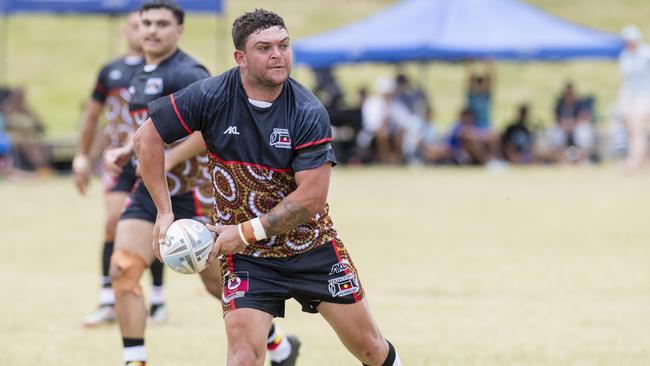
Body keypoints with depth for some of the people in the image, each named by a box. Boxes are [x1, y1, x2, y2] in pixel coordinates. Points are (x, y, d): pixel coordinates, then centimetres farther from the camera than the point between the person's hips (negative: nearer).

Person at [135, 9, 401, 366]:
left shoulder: (308, 112, -16)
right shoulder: (212, 96, -13)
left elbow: (312, 197, -20)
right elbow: (147, 138, -4)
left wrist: (246, 232, -22)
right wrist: (164, 212, -9)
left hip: (312, 247, 1)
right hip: (246, 256, -1)